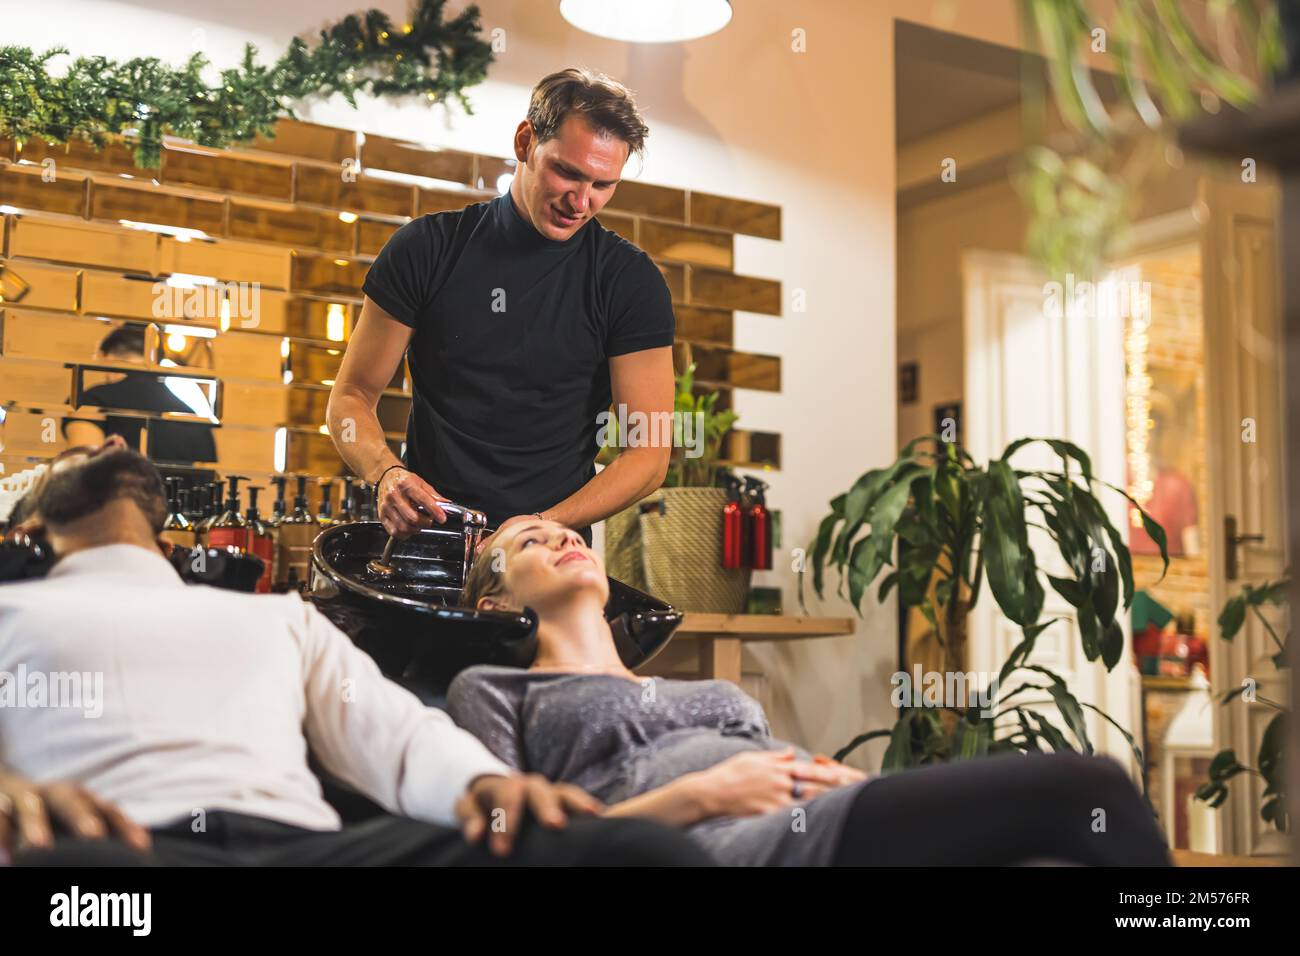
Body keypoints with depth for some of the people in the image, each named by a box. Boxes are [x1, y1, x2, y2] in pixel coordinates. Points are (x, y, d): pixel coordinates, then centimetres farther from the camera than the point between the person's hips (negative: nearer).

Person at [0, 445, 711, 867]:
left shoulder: (279, 615, 38)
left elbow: (398, 733, 23)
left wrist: (483, 782, -3)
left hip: (308, 842, 3)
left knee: (640, 850, -27)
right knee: (73, 863, -46)